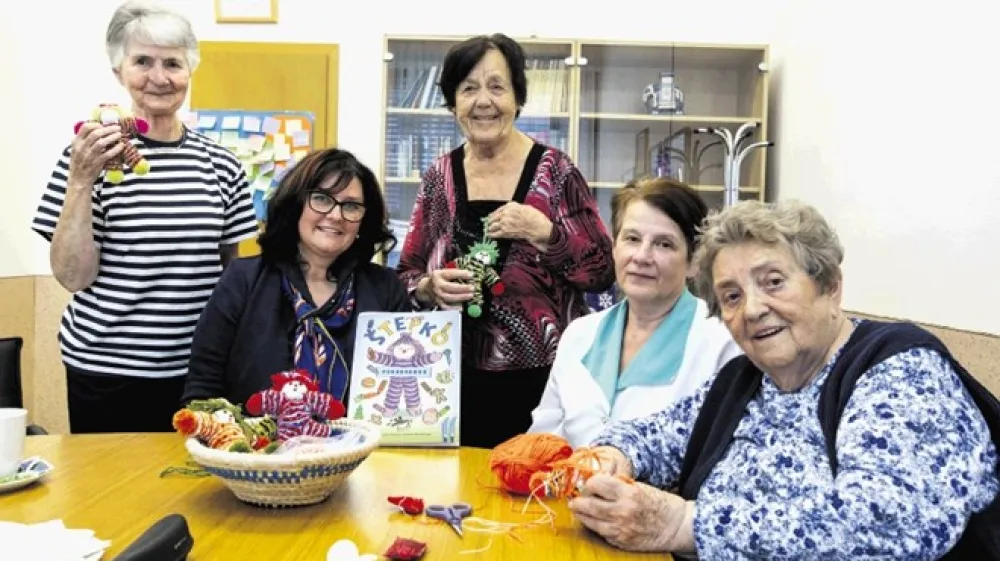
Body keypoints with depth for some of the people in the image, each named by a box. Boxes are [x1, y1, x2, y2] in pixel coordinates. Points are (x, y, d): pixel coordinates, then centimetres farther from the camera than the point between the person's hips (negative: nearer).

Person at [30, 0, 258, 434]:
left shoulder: (220, 164, 3)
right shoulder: (91, 154, -4)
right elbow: (73, 276, -8)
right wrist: (81, 181, -18)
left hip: (198, 369, 2)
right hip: (107, 372, -2)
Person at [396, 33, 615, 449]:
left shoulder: (554, 172, -5)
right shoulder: (439, 177, 4)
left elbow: (603, 272, -5)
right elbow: (406, 275, 11)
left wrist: (544, 232, -19)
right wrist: (427, 288, -10)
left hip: (541, 379, -2)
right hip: (458, 379, 3)